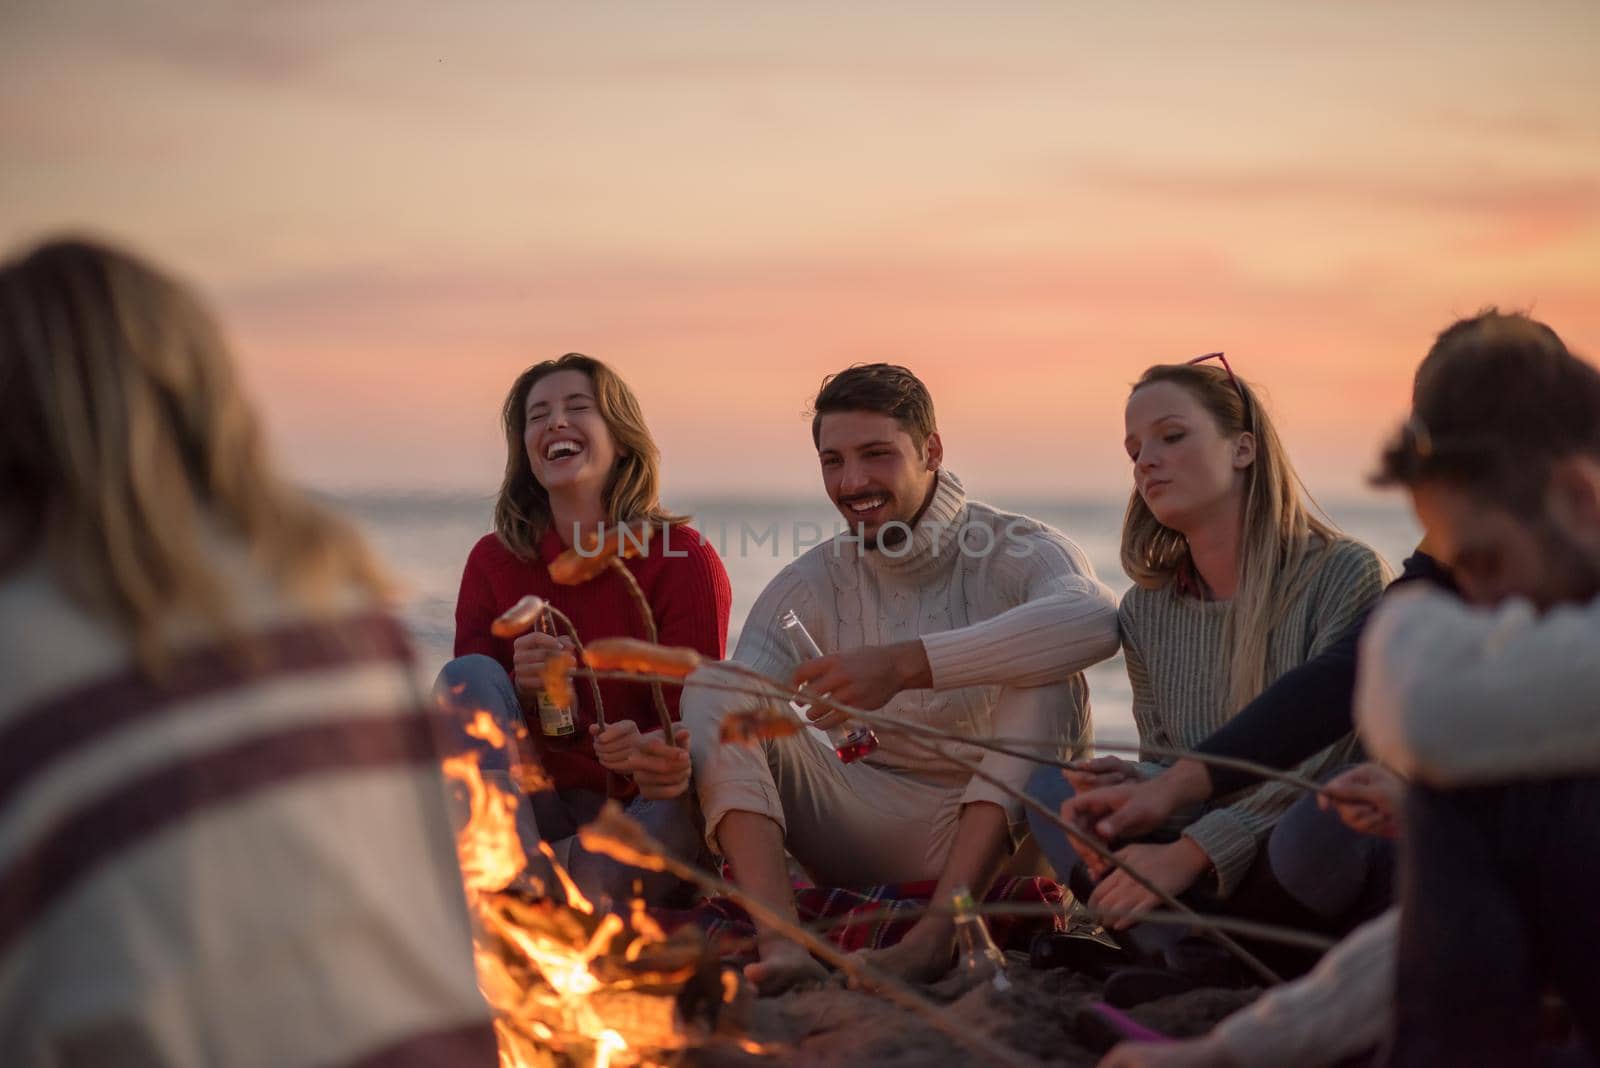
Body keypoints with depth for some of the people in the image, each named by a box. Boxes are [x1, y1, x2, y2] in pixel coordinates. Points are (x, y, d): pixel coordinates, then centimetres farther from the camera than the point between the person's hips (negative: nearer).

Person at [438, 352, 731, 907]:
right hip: (529, 809, 3)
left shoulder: (684, 558, -4)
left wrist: (654, 752, -36)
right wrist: (517, 692, -23)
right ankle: (528, 879, -40)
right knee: (470, 674, -22)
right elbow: (463, 703, 1)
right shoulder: (494, 560, 5)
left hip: (642, 813, -3)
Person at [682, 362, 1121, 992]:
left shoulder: (1014, 551, -9)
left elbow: (1096, 620, -35)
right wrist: (671, 753, -38)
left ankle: (942, 928, -38)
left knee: (1046, 676, -28)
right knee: (713, 687, -14)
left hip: (998, 834, -3)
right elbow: (723, 716, -12)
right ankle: (781, 944, -37)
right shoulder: (814, 585, 2)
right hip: (876, 848, 3)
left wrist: (904, 664, -42)